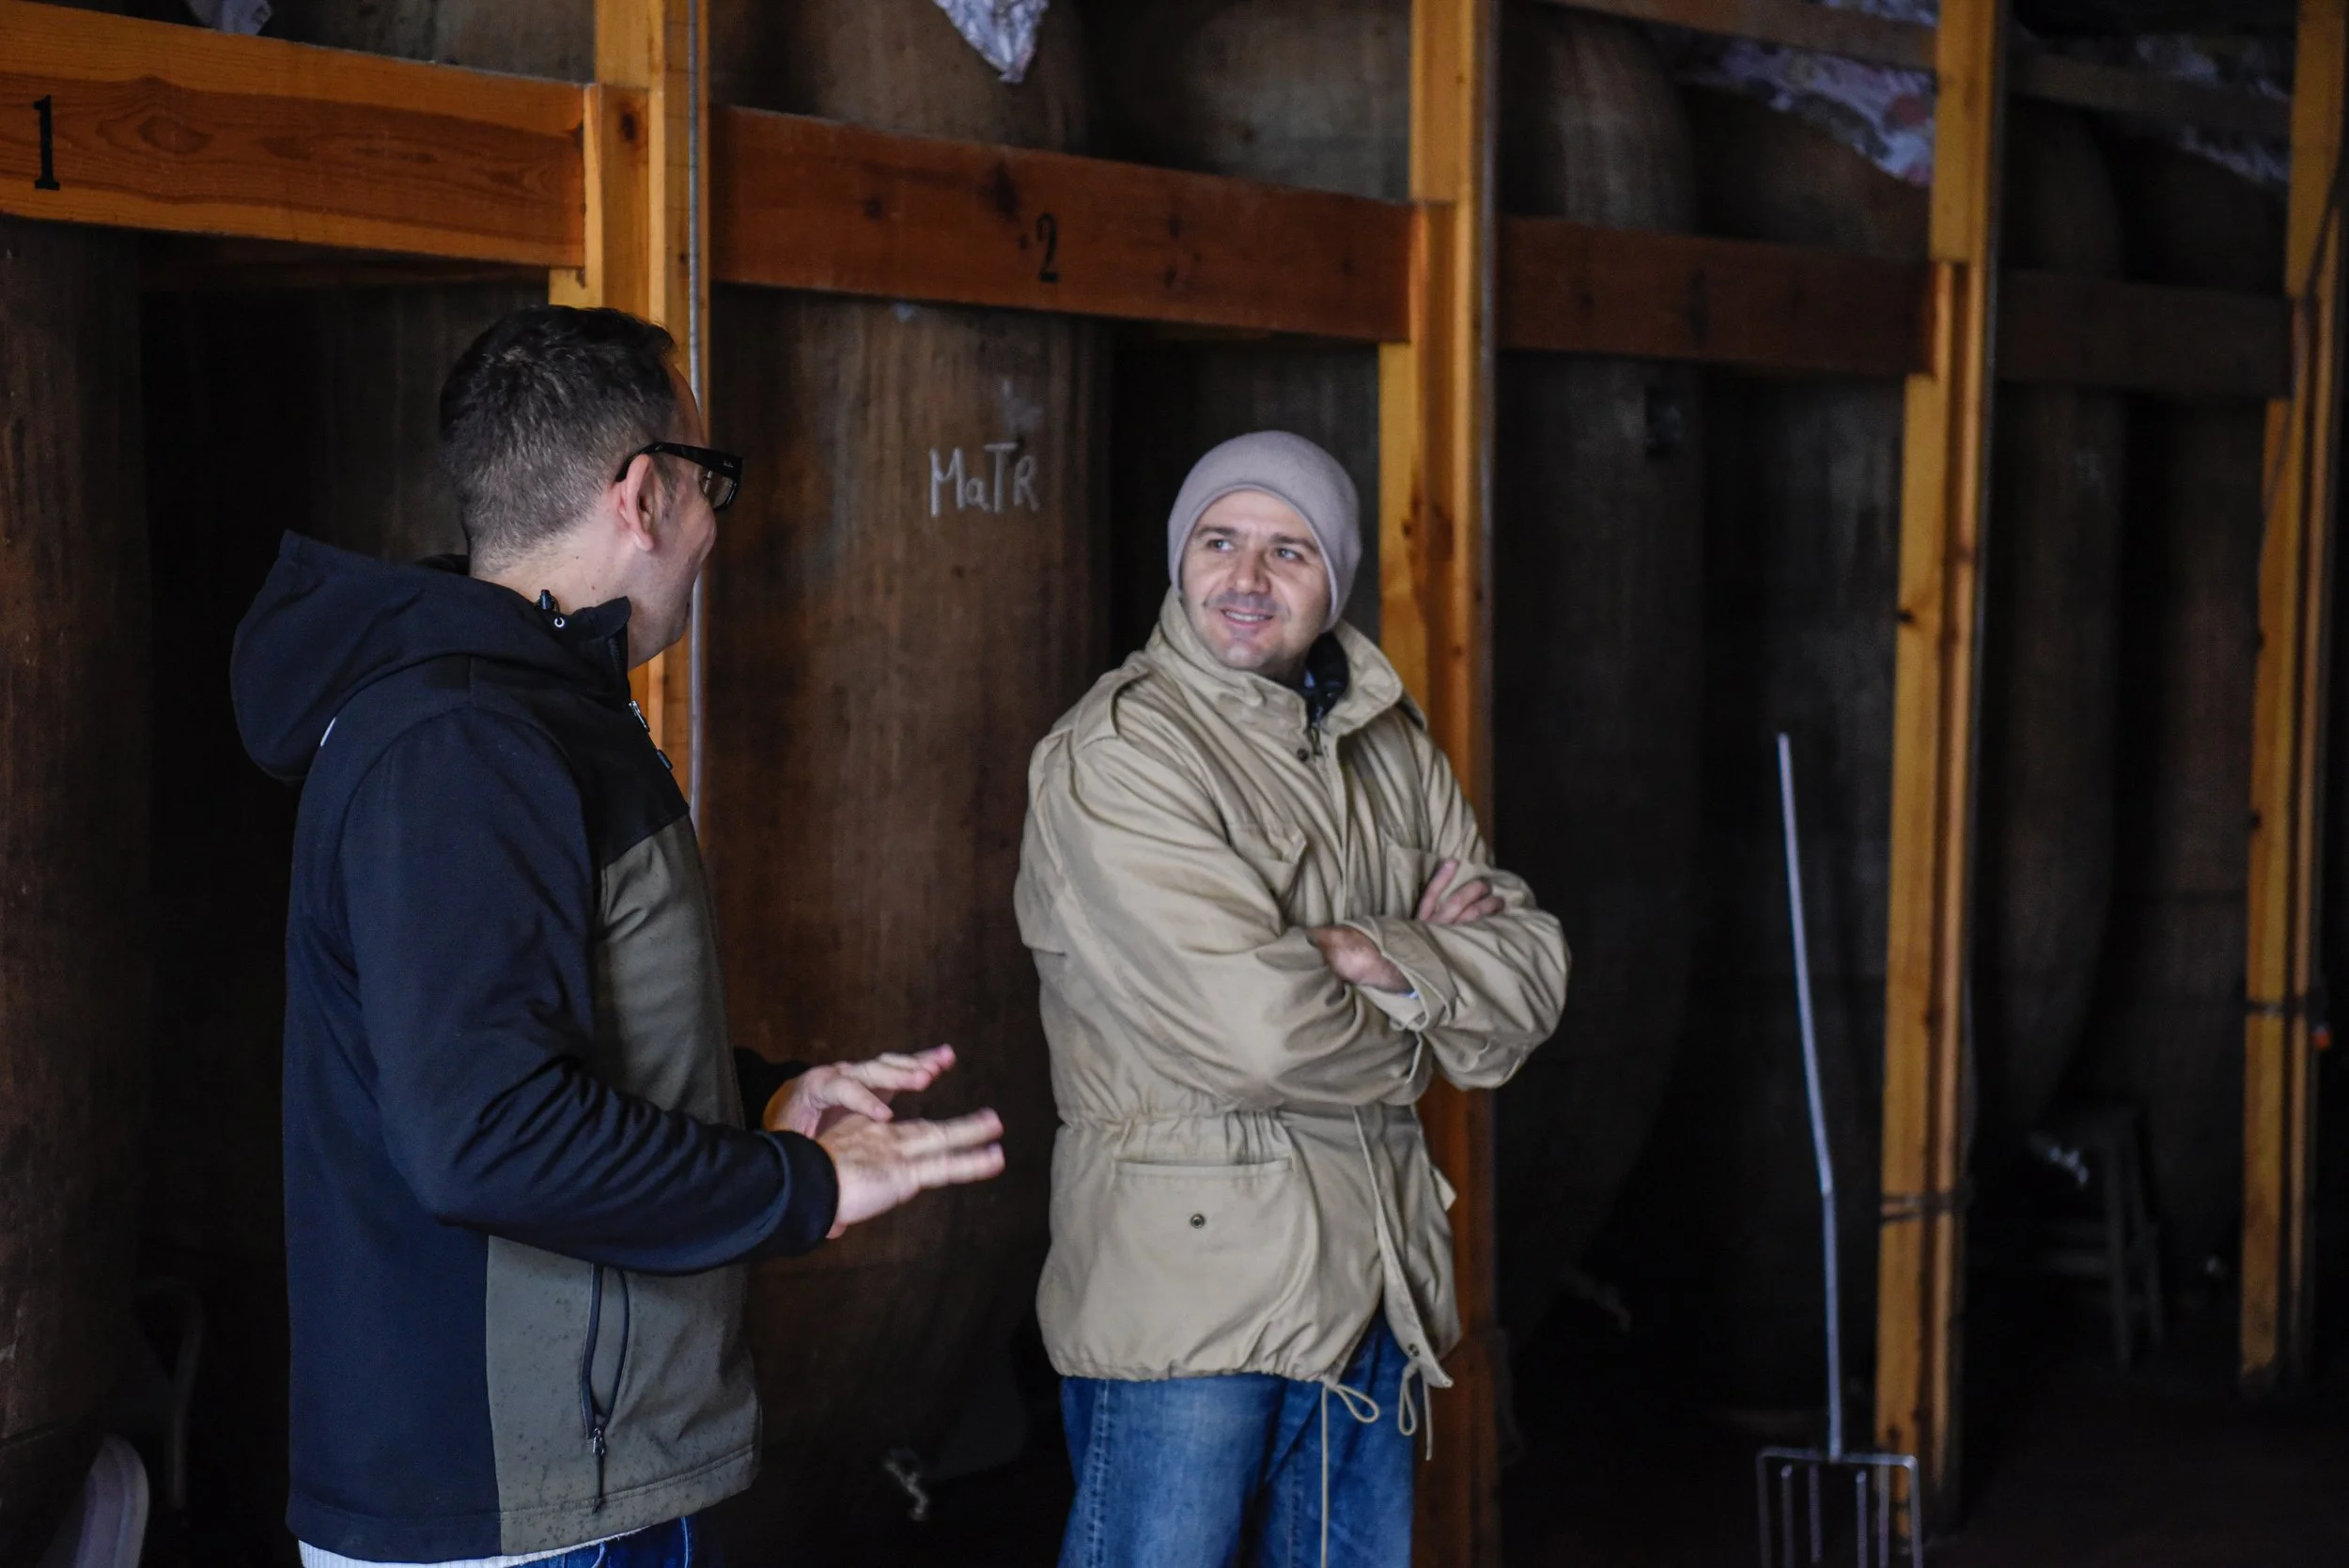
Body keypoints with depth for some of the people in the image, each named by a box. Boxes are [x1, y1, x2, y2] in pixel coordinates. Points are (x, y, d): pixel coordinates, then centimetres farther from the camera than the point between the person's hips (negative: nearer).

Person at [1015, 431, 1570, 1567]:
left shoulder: (1390, 747, 10)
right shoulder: (1115, 754, -13)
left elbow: (1531, 977, 3)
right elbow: (1254, 1028, -23)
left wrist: (1379, 957, -15)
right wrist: (1427, 1020, -5)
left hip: (1371, 1279, 7)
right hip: (1188, 1287, -7)